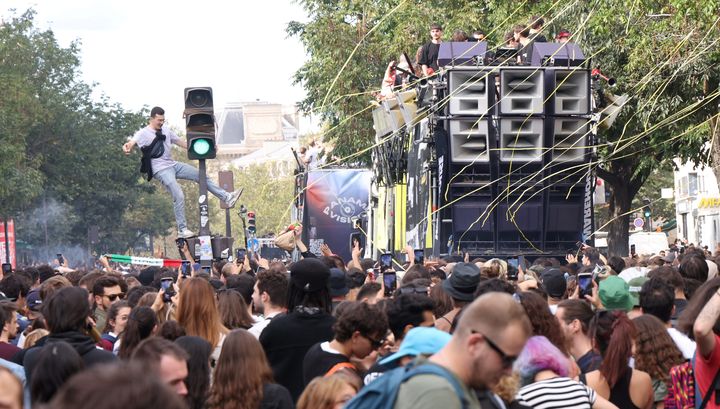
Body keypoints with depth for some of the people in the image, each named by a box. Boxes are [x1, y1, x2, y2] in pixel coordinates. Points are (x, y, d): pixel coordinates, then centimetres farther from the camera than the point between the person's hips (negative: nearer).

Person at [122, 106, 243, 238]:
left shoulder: (166, 129, 11)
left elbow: (180, 142, 18)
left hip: (173, 165, 8)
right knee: (179, 196, -18)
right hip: (161, 170, -8)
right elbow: (133, 141, -31)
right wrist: (127, 147, -55)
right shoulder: (144, 133, -11)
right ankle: (182, 230, -10)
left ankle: (227, 198, 17)